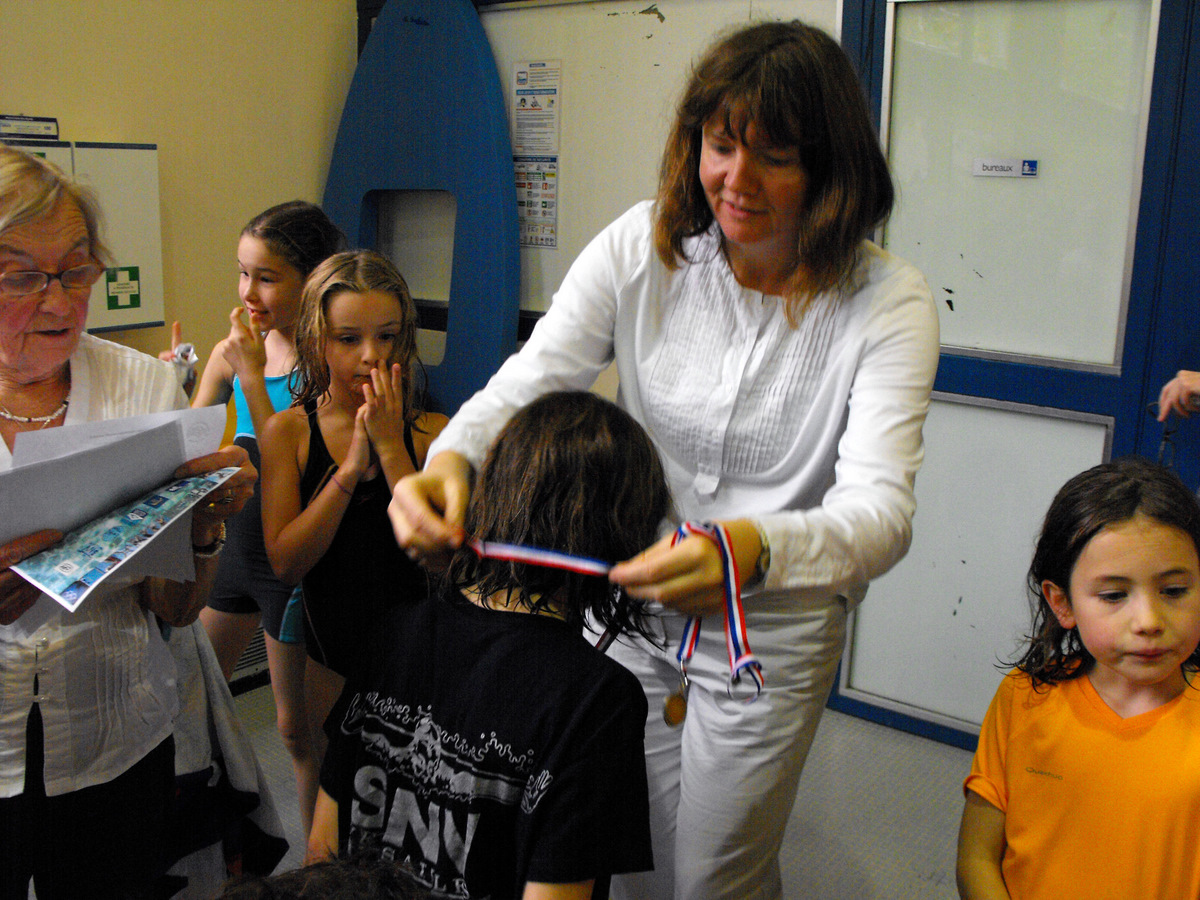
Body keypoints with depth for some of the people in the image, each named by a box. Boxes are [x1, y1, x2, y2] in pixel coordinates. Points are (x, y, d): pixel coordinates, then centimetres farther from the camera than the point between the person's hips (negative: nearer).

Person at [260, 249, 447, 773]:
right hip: (331, 656, 2)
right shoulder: (288, 430, -5)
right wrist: (352, 466, -21)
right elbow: (285, 563, -13)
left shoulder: (430, 432, -8)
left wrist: (390, 447, -21)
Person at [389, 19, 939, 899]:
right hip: (629, 598, 3)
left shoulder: (890, 303, -19)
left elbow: (881, 511, -29)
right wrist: (451, 458, -38)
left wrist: (753, 550, -51)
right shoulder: (642, 248, -10)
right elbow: (526, 384, -14)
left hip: (771, 634, -2)